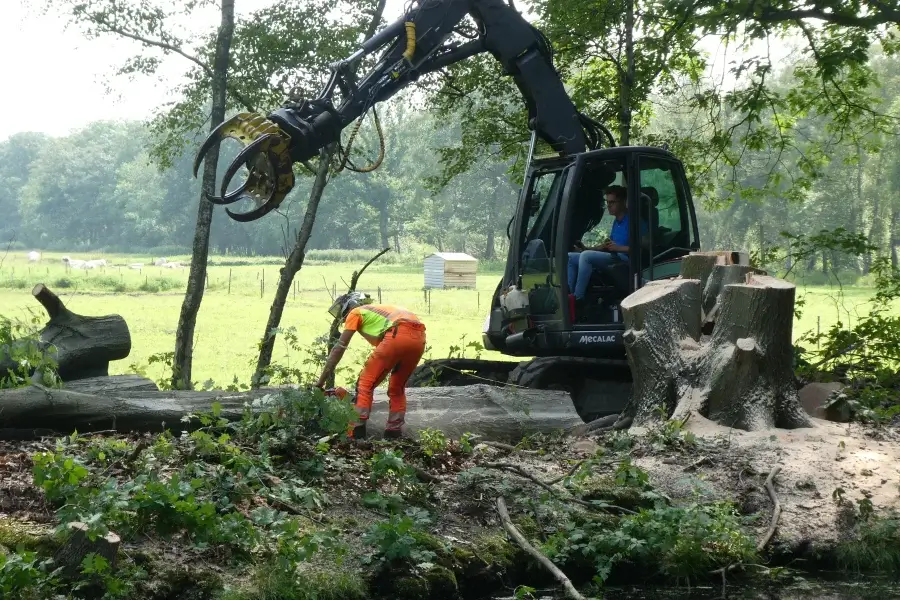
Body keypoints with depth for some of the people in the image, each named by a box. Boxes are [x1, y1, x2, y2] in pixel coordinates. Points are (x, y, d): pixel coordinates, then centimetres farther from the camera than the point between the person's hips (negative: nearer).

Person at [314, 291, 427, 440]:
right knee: (397, 388, 25)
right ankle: (394, 431, 18)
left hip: (398, 336, -7)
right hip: (419, 338, 7)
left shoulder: (355, 313, 20)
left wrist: (321, 380, 20)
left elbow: (339, 348, 16)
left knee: (365, 384, 5)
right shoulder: (378, 311, 41)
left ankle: (356, 431, -2)